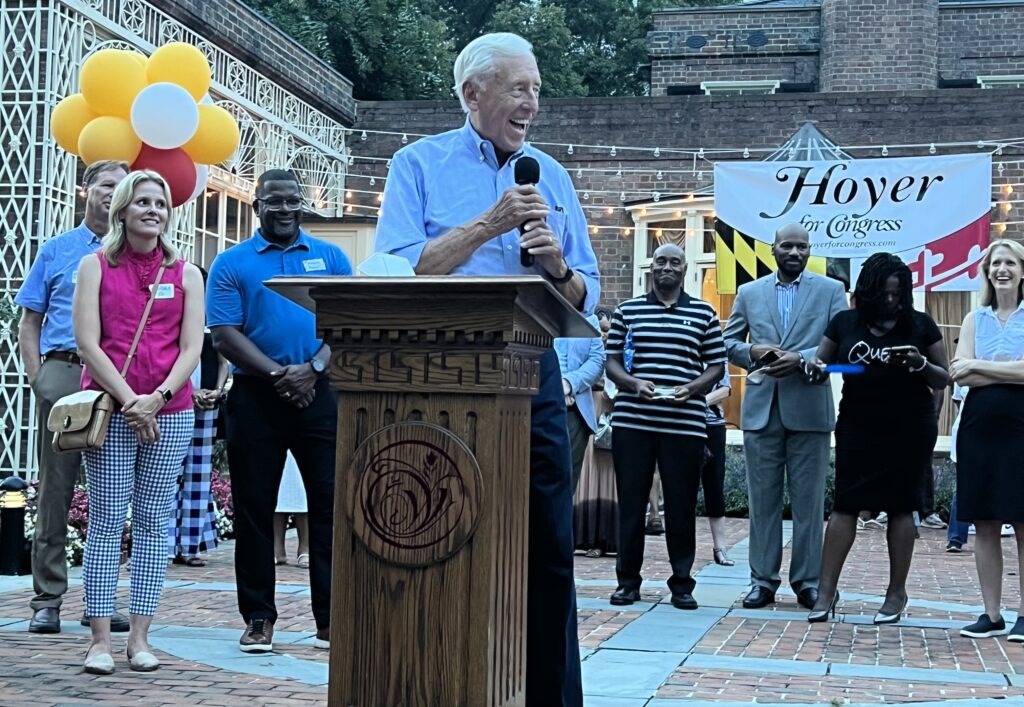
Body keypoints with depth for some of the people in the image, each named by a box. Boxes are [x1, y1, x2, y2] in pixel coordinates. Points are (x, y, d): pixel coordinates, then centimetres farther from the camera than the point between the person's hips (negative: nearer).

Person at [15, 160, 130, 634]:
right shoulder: (56, 250, 13)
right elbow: (29, 322, 11)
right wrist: (37, 378, -1)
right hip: (62, 372, -1)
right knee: (55, 489, -1)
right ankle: (47, 600, 4)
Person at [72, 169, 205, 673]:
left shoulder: (186, 274, 9)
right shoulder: (96, 266, 5)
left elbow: (191, 348, 3)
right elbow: (88, 343, -3)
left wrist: (158, 397, -12)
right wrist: (128, 400, -11)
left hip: (169, 413, 2)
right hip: (108, 408, -1)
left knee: (153, 522, 3)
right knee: (106, 523, -2)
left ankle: (140, 637, 9)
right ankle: (100, 640, 3)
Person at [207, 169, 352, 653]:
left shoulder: (331, 258, 12)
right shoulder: (232, 263, 6)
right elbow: (225, 335, -2)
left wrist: (314, 368, -12)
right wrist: (278, 373, -13)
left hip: (320, 393, 1)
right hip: (255, 396, -1)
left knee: (331, 504, -2)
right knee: (254, 508, 3)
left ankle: (331, 618, 4)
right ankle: (258, 617, 13)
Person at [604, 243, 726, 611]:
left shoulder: (704, 313, 8)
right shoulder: (627, 310, 10)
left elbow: (717, 366, 8)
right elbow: (611, 360, 9)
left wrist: (692, 388, -10)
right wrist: (633, 383, -10)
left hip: (684, 424, 0)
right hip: (632, 421, 1)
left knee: (681, 504, 3)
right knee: (630, 501, 4)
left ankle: (682, 583, 13)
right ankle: (628, 580, 14)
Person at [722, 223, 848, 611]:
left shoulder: (831, 291, 6)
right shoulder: (749, 293, 12)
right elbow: (729, 343, 12)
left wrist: (800, 358, -15)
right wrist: (753, 352, -8)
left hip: (809, 409, -1)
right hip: (761, 408, 2)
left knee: (809, 500, 3)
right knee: (763, 499, 4)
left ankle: (807, 581, 11)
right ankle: (763, 580, 11)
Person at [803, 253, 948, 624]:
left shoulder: (920, 324, 0)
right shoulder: (845, 322, 4)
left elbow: (944, 380, 3)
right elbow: (819, 365, 9)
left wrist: (921, 364, -17)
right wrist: (815, 368, -14)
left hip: (908, 429, -1)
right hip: (857, 428, 1)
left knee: (900, 506, 5)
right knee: (845, 505, 0)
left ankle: (896, 592, 15)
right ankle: (827, 590, 3)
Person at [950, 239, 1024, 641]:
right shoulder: (974, 319, 12)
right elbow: (961, 375, -1)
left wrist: (978, 366, -6)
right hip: (980, 426, 3)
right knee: (984, 524, 5)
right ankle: (992, 614, 12)